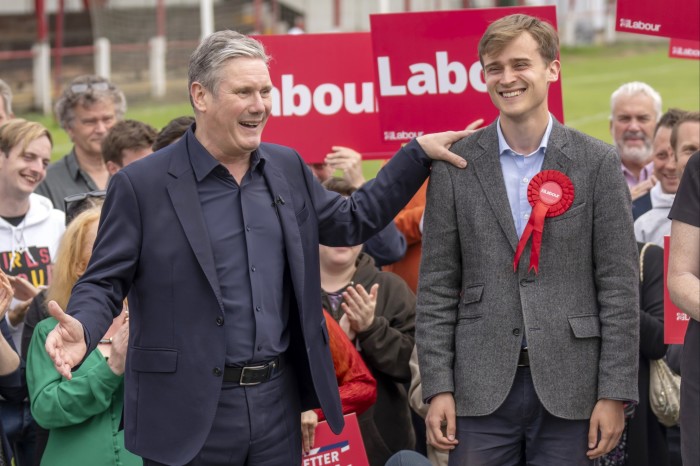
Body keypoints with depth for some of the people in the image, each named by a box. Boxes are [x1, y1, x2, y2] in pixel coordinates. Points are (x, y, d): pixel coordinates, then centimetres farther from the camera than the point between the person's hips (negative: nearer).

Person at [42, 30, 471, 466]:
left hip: (278, 401, 5)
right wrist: (81, 328, -26)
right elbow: (104, 281, -5)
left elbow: (352, 221, 22)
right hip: (190, 414, -5)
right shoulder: (142, 184, -6)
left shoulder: (288, 168, 10)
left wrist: (419, 151, 17)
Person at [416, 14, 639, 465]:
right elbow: (437, 285, 4)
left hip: (568, 388, 0)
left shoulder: (597, 163, 1)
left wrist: (615, 393, -5)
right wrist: (437, 387, -3)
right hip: (481, 386, 1)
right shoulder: (455, 166, 3)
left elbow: (619, 285, -1)